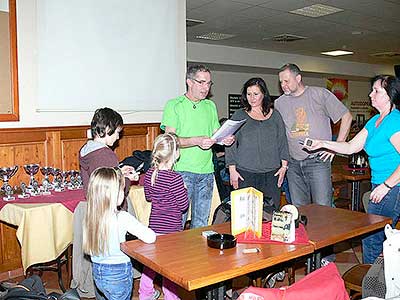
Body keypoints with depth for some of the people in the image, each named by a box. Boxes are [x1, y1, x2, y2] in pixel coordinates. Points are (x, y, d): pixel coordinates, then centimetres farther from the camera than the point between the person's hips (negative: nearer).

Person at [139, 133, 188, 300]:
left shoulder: (149, 174, -3)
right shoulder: (175, 179, -23)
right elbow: (184, 206, -15)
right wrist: (184, 189, -1)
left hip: (154, 225, 6)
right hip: (171, 229, -6)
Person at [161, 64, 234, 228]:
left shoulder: (210, 106, 15)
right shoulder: (174, 105, -3)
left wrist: (225, 139, -6)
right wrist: (197, 141, -24)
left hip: (206, 171, 5)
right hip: (182, 171, -5)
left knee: (202, 223, 12)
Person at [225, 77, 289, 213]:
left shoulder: (275, 115, 12)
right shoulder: (239, 115, 6)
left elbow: (283, 142, 14)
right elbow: (230, 144, 3)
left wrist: (284, 165, 6)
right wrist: (232, 169, -3)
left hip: (271, 173, 2)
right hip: (245, 174, -2)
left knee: (272, 211, 2)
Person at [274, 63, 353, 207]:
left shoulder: (320, 94, -1)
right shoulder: (279, 103, 9)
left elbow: (347, 117, 2)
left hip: (317, 161, -4)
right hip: (293, 164, 4)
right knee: (298, 210, 9)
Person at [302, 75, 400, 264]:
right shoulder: (374, 121, 14)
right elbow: (351, 147, 16)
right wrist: (322, 144, 10)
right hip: (381, 186, 9)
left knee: (371, 238, -1)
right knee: (375, 238, 14)